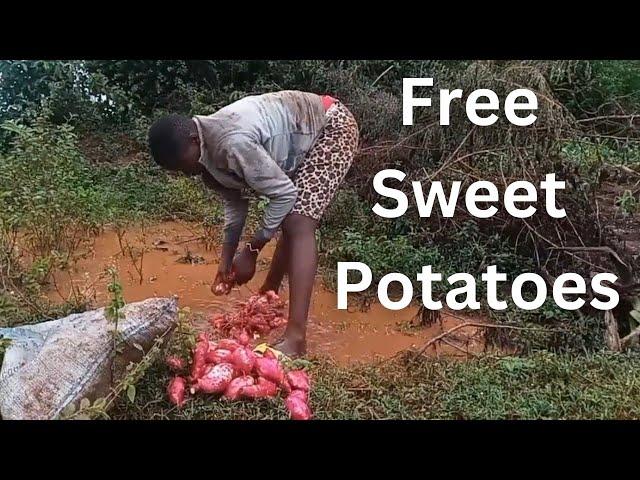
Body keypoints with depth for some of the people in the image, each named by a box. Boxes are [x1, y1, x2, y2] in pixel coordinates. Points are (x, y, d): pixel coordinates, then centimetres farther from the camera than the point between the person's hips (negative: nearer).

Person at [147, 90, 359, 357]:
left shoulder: (233, 143, -33)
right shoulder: (208, 149, -5)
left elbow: (284, 193, -26)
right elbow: (235, 201, 6)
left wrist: (251, 251, -18)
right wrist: (226, 261, 4)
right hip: (302, 139, 9)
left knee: (299, 224, -20)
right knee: (289, 222, 18)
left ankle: (295, 339, -22)